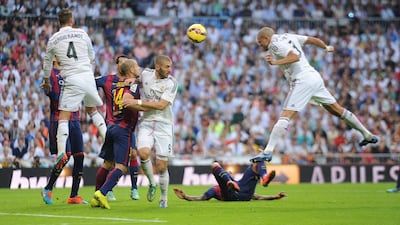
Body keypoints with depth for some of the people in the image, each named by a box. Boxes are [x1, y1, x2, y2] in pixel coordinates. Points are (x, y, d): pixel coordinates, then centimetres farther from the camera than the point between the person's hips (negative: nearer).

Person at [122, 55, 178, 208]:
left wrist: (138, 102, -19)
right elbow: (139, 80, 28)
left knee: (162, 166, -2)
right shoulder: (146, 74, 2)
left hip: (163, 125, -2)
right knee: (143, 153, -25)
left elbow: (161, 105, -18)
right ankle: (152, 183, 2)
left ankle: (164, 198, 21)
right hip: (146, 123, 2)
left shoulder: (171, 83, -9)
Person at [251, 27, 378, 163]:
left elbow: (295, 56, -21)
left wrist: (275, 62, -23)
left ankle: (268, 152, -26)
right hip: (315, 76, 9)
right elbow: (313, 40, 24)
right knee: (337, 110, 20)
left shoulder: (275, 44, -6)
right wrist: (326, 48, 40)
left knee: (285, 116, -16)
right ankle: (368, 135, 28)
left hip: (302, 80, -9)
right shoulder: (288, 37, 18)